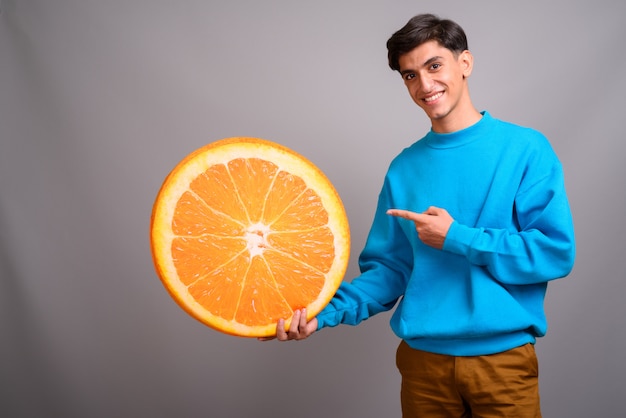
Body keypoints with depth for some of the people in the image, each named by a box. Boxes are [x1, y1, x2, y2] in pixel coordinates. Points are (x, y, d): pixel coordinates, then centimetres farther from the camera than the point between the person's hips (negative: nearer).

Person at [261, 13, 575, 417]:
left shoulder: (525, 149, -5)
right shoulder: (403, 169, 4)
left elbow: (556, 251, -11)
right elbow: (390, 267, 4)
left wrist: (455, 238, -13)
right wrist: (325, 311, -10)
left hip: (504, 361, -2)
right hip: (422, 360, 3)